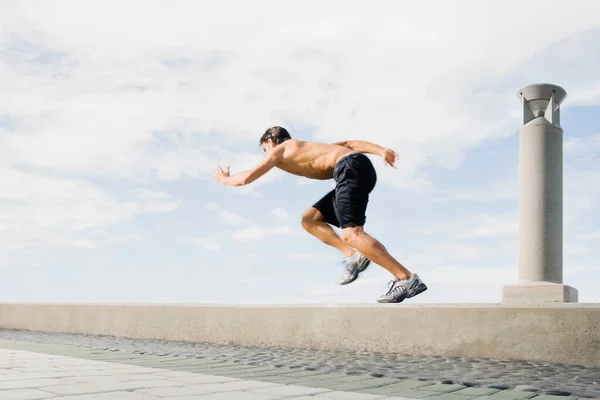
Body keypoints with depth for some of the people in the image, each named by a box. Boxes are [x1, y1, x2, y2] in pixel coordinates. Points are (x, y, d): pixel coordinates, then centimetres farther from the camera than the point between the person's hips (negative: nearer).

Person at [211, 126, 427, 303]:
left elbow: (246, 178, 5)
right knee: (310, 219, 12)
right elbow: (350, 143, 21)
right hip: (355, 170, 9)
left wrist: (224, 179, 28)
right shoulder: (307, 148, 32)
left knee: (351, 233, -19)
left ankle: (407, 278, -24)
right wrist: (381, 150, 9)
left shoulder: (278, 151, 11)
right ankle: (354, 256, -1)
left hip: (352, 168, -9)